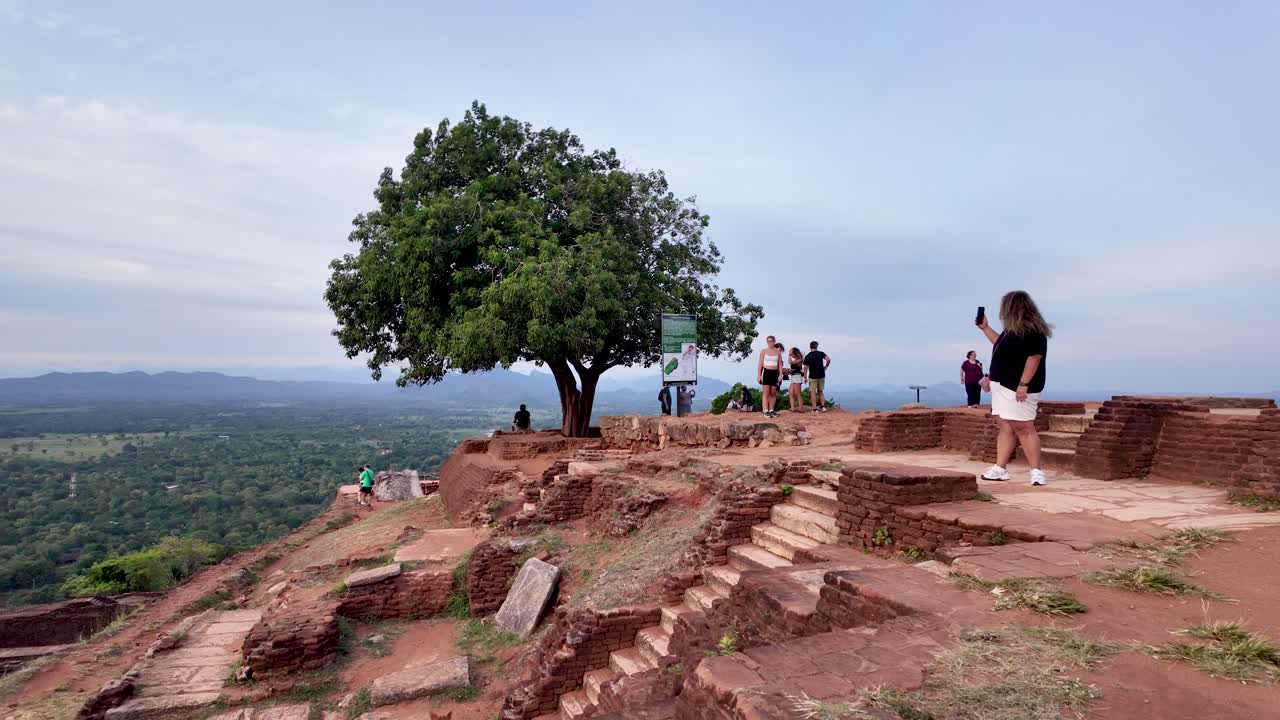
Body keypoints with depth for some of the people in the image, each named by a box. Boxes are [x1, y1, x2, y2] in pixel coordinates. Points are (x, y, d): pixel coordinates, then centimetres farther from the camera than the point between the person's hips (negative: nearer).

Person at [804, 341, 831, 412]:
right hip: (821, 376, 3)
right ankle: (823, 406, 7)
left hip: (813, 377, -3)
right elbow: (828, 359, -15)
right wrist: (826, 366, 2)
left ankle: (815, 408, -1)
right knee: (821, 391, 16)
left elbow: (805, 368, -5)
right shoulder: (821, 353, -1)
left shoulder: (807, 356, -4)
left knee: (813, 392, 3)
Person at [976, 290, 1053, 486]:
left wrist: (1023, 384, -26)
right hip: (1003, 386, 10)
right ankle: (1000, 468, 10)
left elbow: (1034, 357, -21)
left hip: (1018, 388, -10)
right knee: (1006, 427, 8)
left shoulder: (1033, 331, -14)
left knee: (1024, 428, -7)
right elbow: (1002, 345, 32)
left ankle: (1036, 472, -1)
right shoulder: (1013, 330, 15)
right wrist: (985, 328, 29)